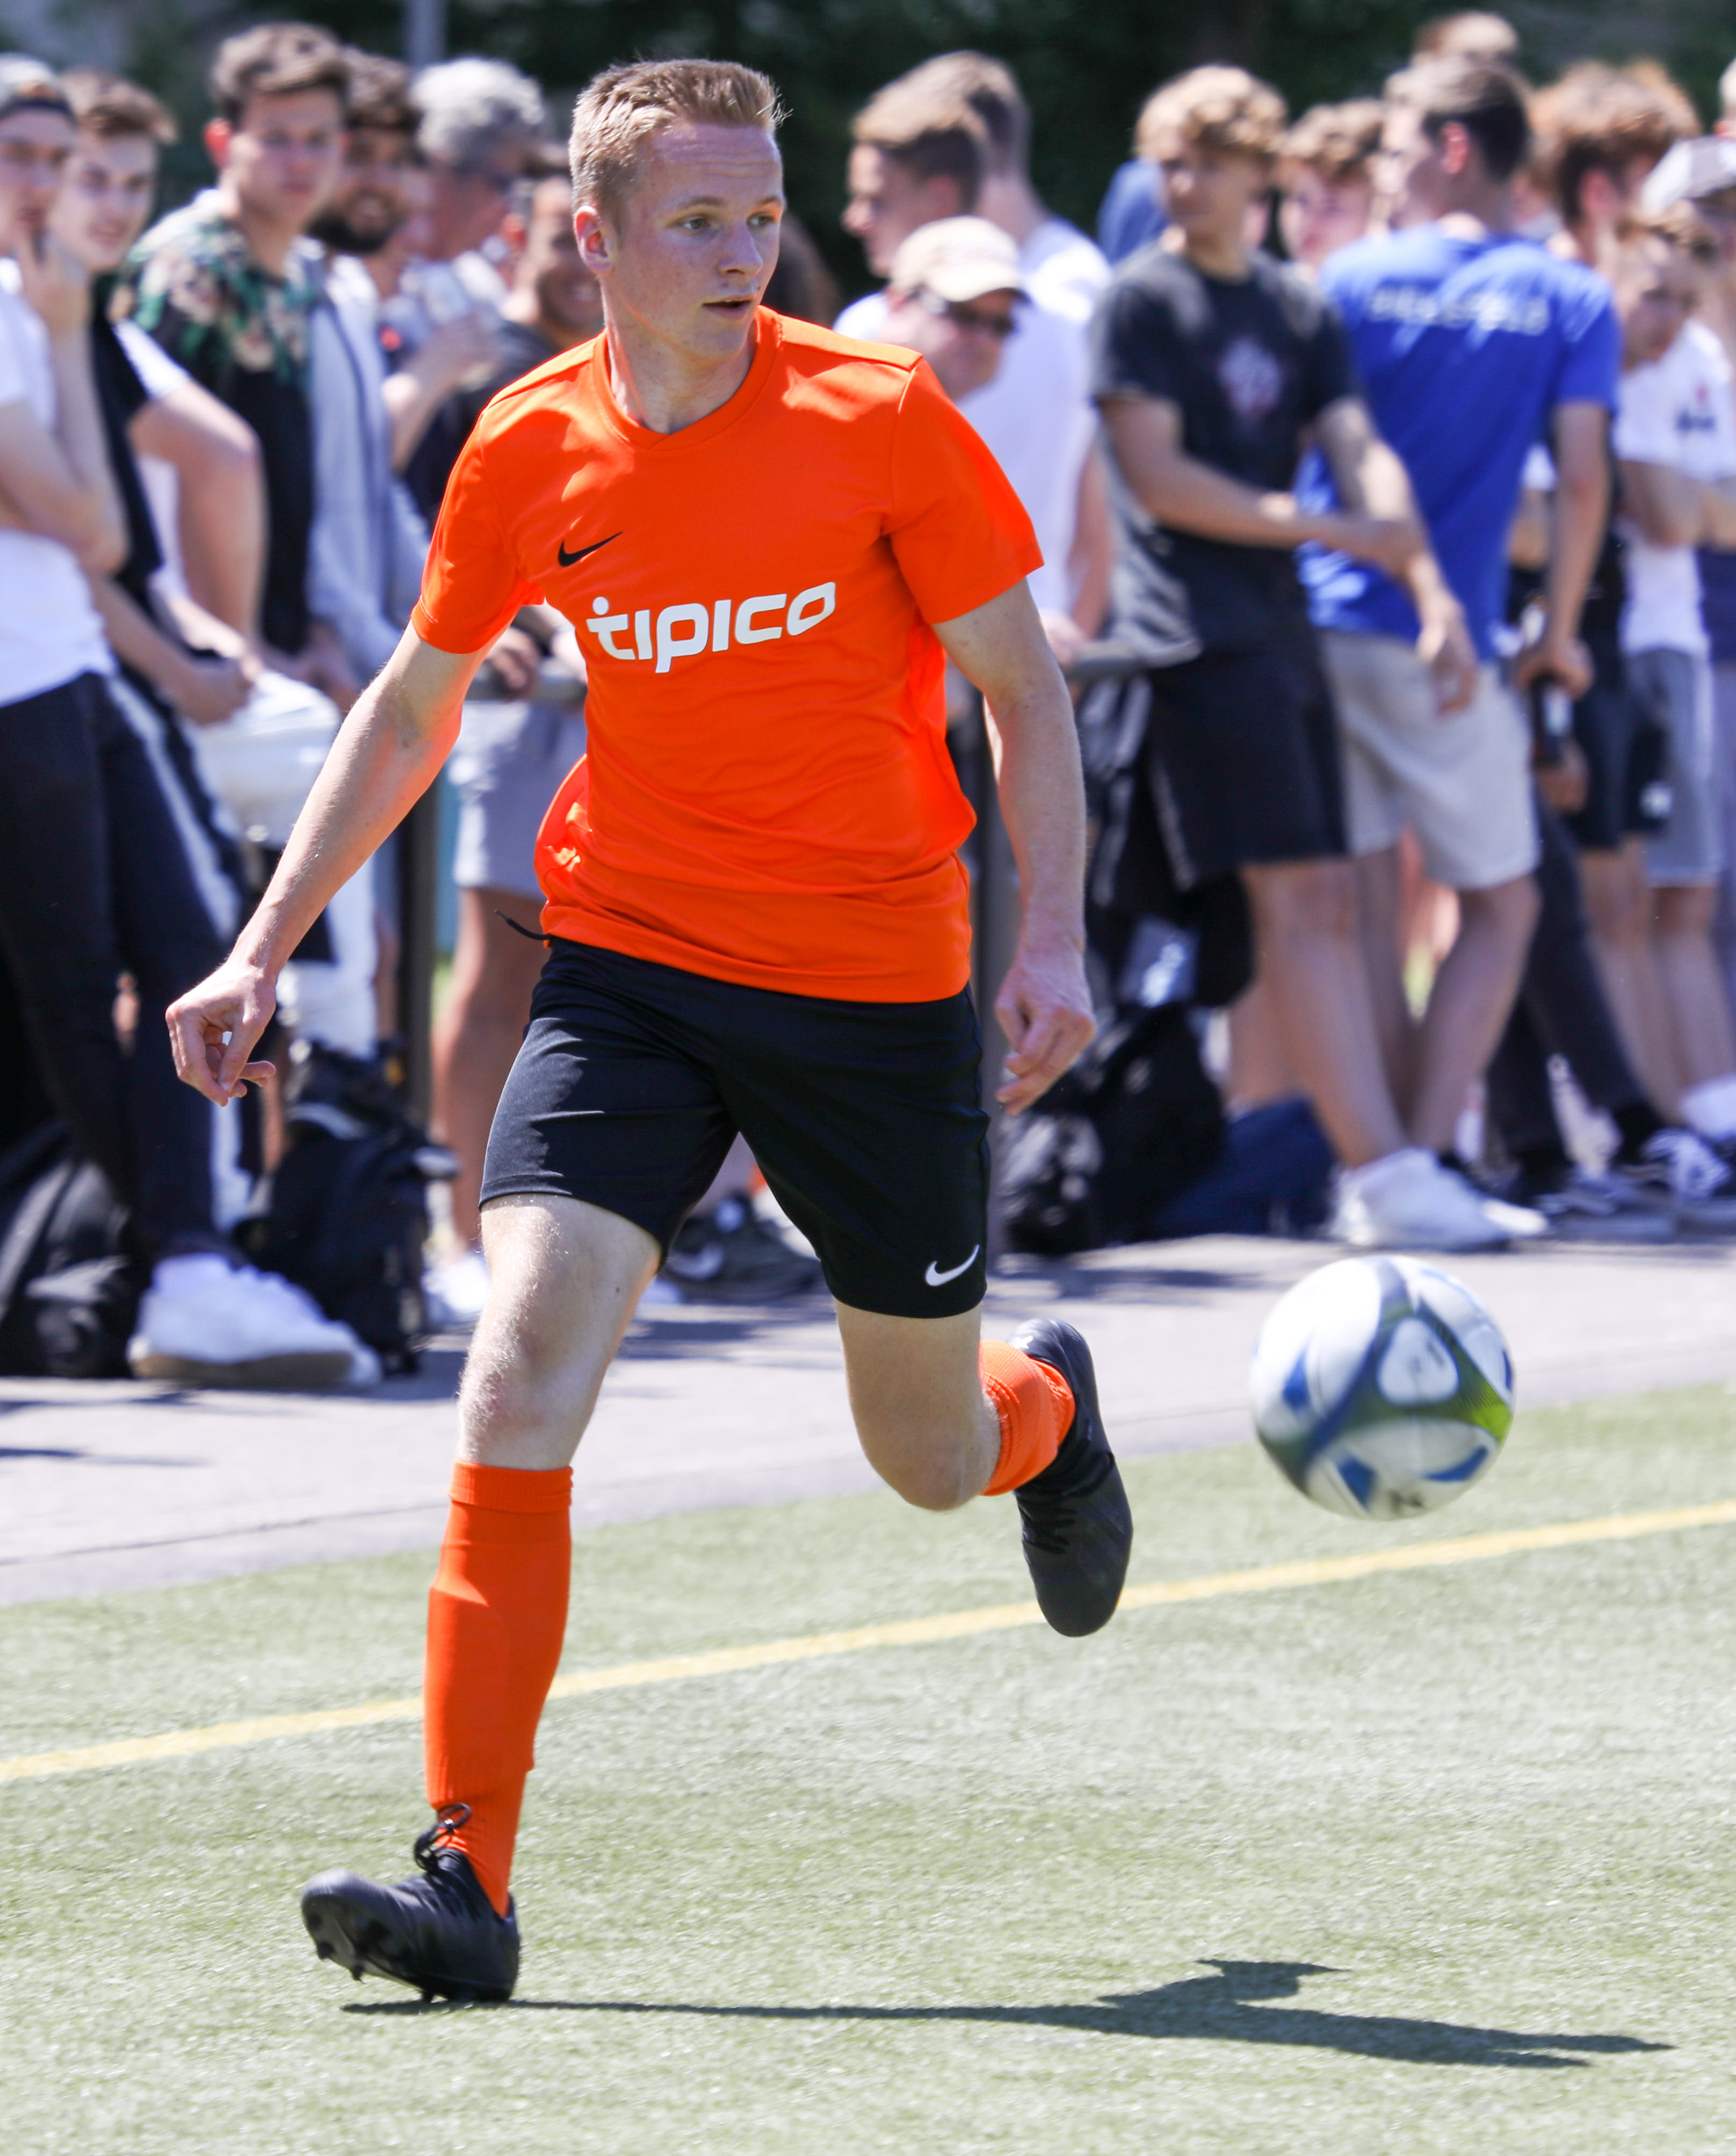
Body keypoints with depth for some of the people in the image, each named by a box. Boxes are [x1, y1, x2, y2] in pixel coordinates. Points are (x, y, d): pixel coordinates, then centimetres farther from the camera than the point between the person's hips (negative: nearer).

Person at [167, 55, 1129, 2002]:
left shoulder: (879, 418, -10)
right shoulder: (530, 455, -2)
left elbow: (1024, 689, -2)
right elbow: (413, 705, 13)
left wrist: (1052, 935, -13)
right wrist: (266, 945, 10)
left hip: (877, 983, -1)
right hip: (629, 958, 1)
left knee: (932, 1460, 11)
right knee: (521, 1368, -20)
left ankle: (1043, 1404, 52)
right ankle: (466, 1877, -18)